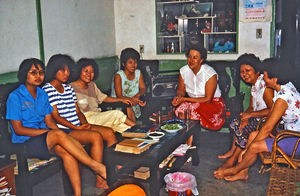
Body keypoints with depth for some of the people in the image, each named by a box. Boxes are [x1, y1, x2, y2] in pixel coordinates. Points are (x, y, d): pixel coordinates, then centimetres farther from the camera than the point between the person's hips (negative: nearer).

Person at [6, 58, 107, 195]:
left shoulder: (42, 95, 14)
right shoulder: (15, 97, -5)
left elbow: (49, 121, 11)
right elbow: (18, 129, -10)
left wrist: (56, 131, -11)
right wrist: (49, 132, -16)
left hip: (45, 138, 6)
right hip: (25, 143, -6)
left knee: (66, 152, -27)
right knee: (59, 134, -34)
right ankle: (96, 166, -30)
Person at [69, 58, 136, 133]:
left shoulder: (92, 85, 18)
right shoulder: (72, 88, -5)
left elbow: (103, 98, 23)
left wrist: (121, 99, 12)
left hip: (97, 115, 7)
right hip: (86, 119, -7)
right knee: (117, 113, -20)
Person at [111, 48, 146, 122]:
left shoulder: (138, 73, 4)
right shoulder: (118, 76, -13)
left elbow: (143, 88, 1)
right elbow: (119, 96, -17)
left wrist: (138, 95, -23)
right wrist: (131, 100, -35)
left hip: (134, 105, 5)